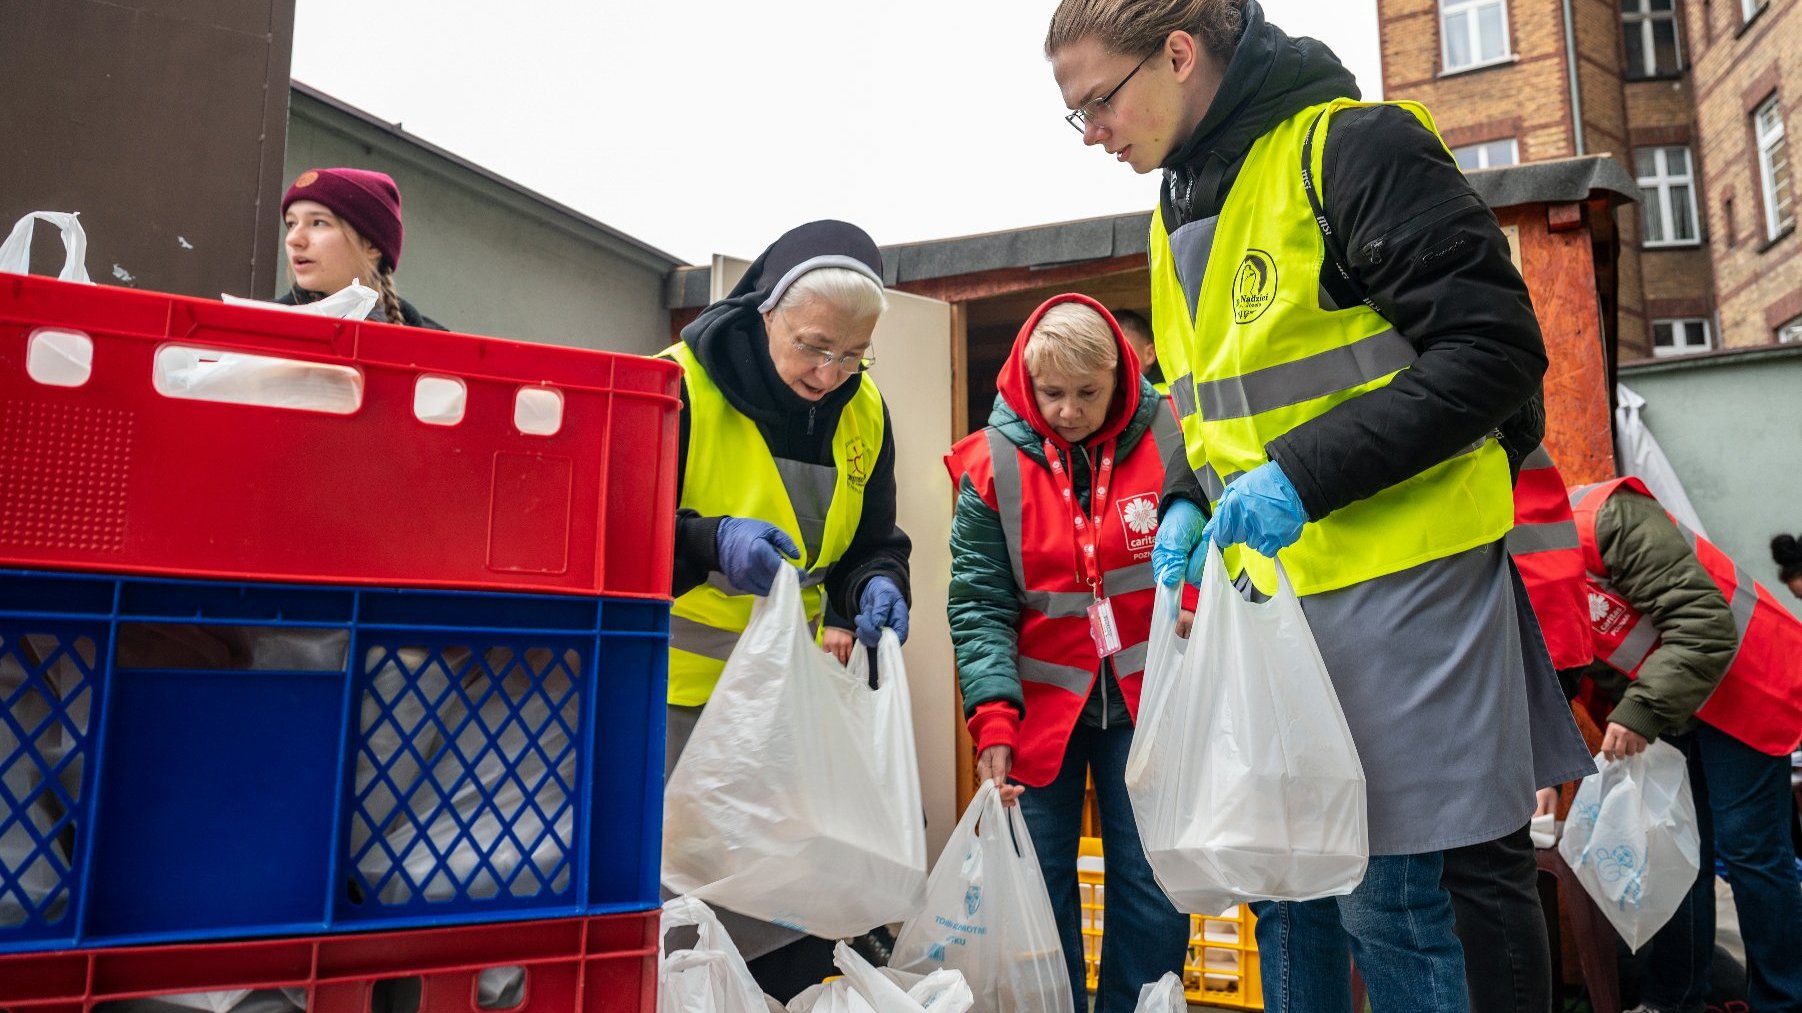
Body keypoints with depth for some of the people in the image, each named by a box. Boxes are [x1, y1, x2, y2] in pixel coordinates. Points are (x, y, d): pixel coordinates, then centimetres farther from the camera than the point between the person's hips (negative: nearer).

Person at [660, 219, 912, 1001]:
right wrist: (712, 543, -31)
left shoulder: (864, 411, 2)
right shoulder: (680, 387, -15)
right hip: (679, 697, -4)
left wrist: (877, 587, -12)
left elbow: (874, 545, 11)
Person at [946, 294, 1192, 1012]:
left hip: (1144, 703, 0)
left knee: (1154, 893, 6)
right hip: (1040, 705, 0)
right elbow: (980, 602, -7)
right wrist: (992, 718, -17)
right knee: (1038, 887, 7)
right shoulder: (993, 464, -5)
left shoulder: (1167, 441, -5)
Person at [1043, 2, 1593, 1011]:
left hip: (1391, 582, -7)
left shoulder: (1352, 147, -11)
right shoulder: (1179, 215, 14)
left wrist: (1305, 474, -22)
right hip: (1265, 584, 8)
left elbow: (1496, 349, -15)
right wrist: (1190, 502, 5)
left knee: (1389, 900, 0)